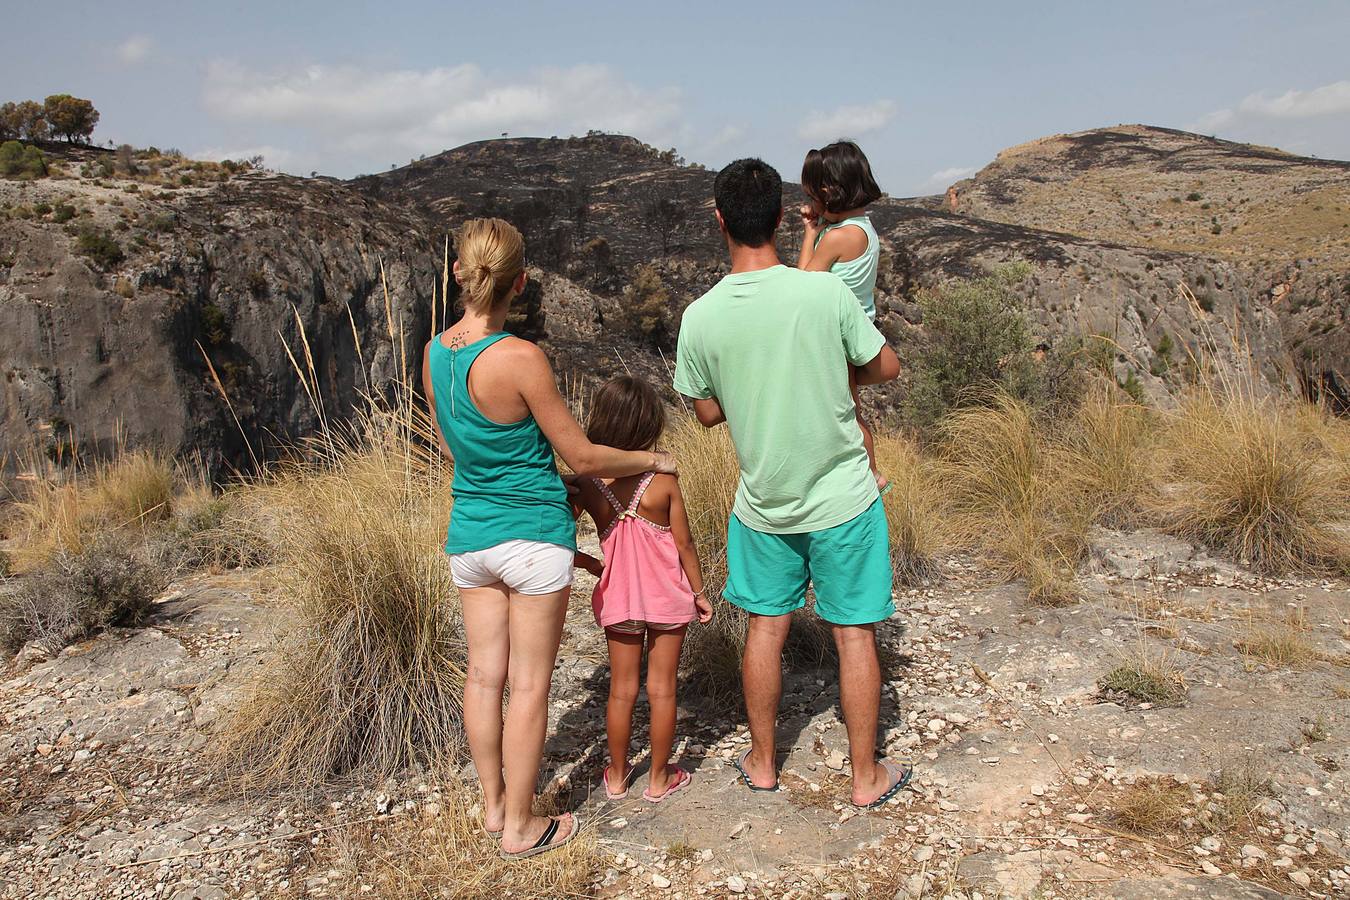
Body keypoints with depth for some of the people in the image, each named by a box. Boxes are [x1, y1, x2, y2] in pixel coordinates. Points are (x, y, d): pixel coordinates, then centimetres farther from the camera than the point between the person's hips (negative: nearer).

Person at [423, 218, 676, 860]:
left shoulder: (434, 352, -1)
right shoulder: (520, 358, -20)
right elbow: (581, 457, -13)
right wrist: (651, 459, 3)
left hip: (469, 535, 6)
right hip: (533, 534, -6)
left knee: (485, 675, 16)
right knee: (529, 685, 7)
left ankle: (494, 805, 33)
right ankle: (521, 827, 21)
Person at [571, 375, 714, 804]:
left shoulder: (587, 485, -12)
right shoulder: (663, 482, -17)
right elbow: (684, 546, -10)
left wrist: (589, 563, 9)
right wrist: (700, 592, 4)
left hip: (618, 598, 2)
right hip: (667, 598, -2)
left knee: (621, 688, 15)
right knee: (662, 688, 11)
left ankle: (617, 776, 30)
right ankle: (659, 778, 24)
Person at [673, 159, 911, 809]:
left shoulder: (701, 318, -11)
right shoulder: (826, 292, -17)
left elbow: (707, 412, 1)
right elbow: (887, 368, -4)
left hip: (763, 504, 2)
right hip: (841, 498, -2)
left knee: (765, 628, 17)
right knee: (854, 633, 10)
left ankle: (762, 762, 33)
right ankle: (867, 775, 24)